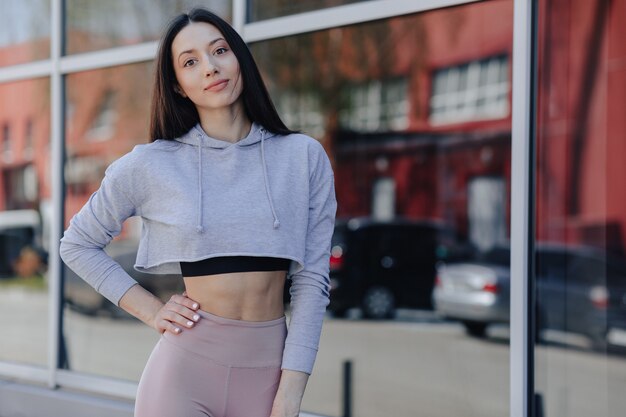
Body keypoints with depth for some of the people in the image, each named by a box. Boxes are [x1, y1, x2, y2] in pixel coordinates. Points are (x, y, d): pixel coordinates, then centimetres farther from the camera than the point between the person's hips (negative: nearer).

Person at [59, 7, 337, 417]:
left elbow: (312, 280, -1)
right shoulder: (149, 165, -1)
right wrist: (151, 311, 1)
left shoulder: (304, 157, 1)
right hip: (185, 367, -1)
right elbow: (77, 245, 12)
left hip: (269, 368, 1)